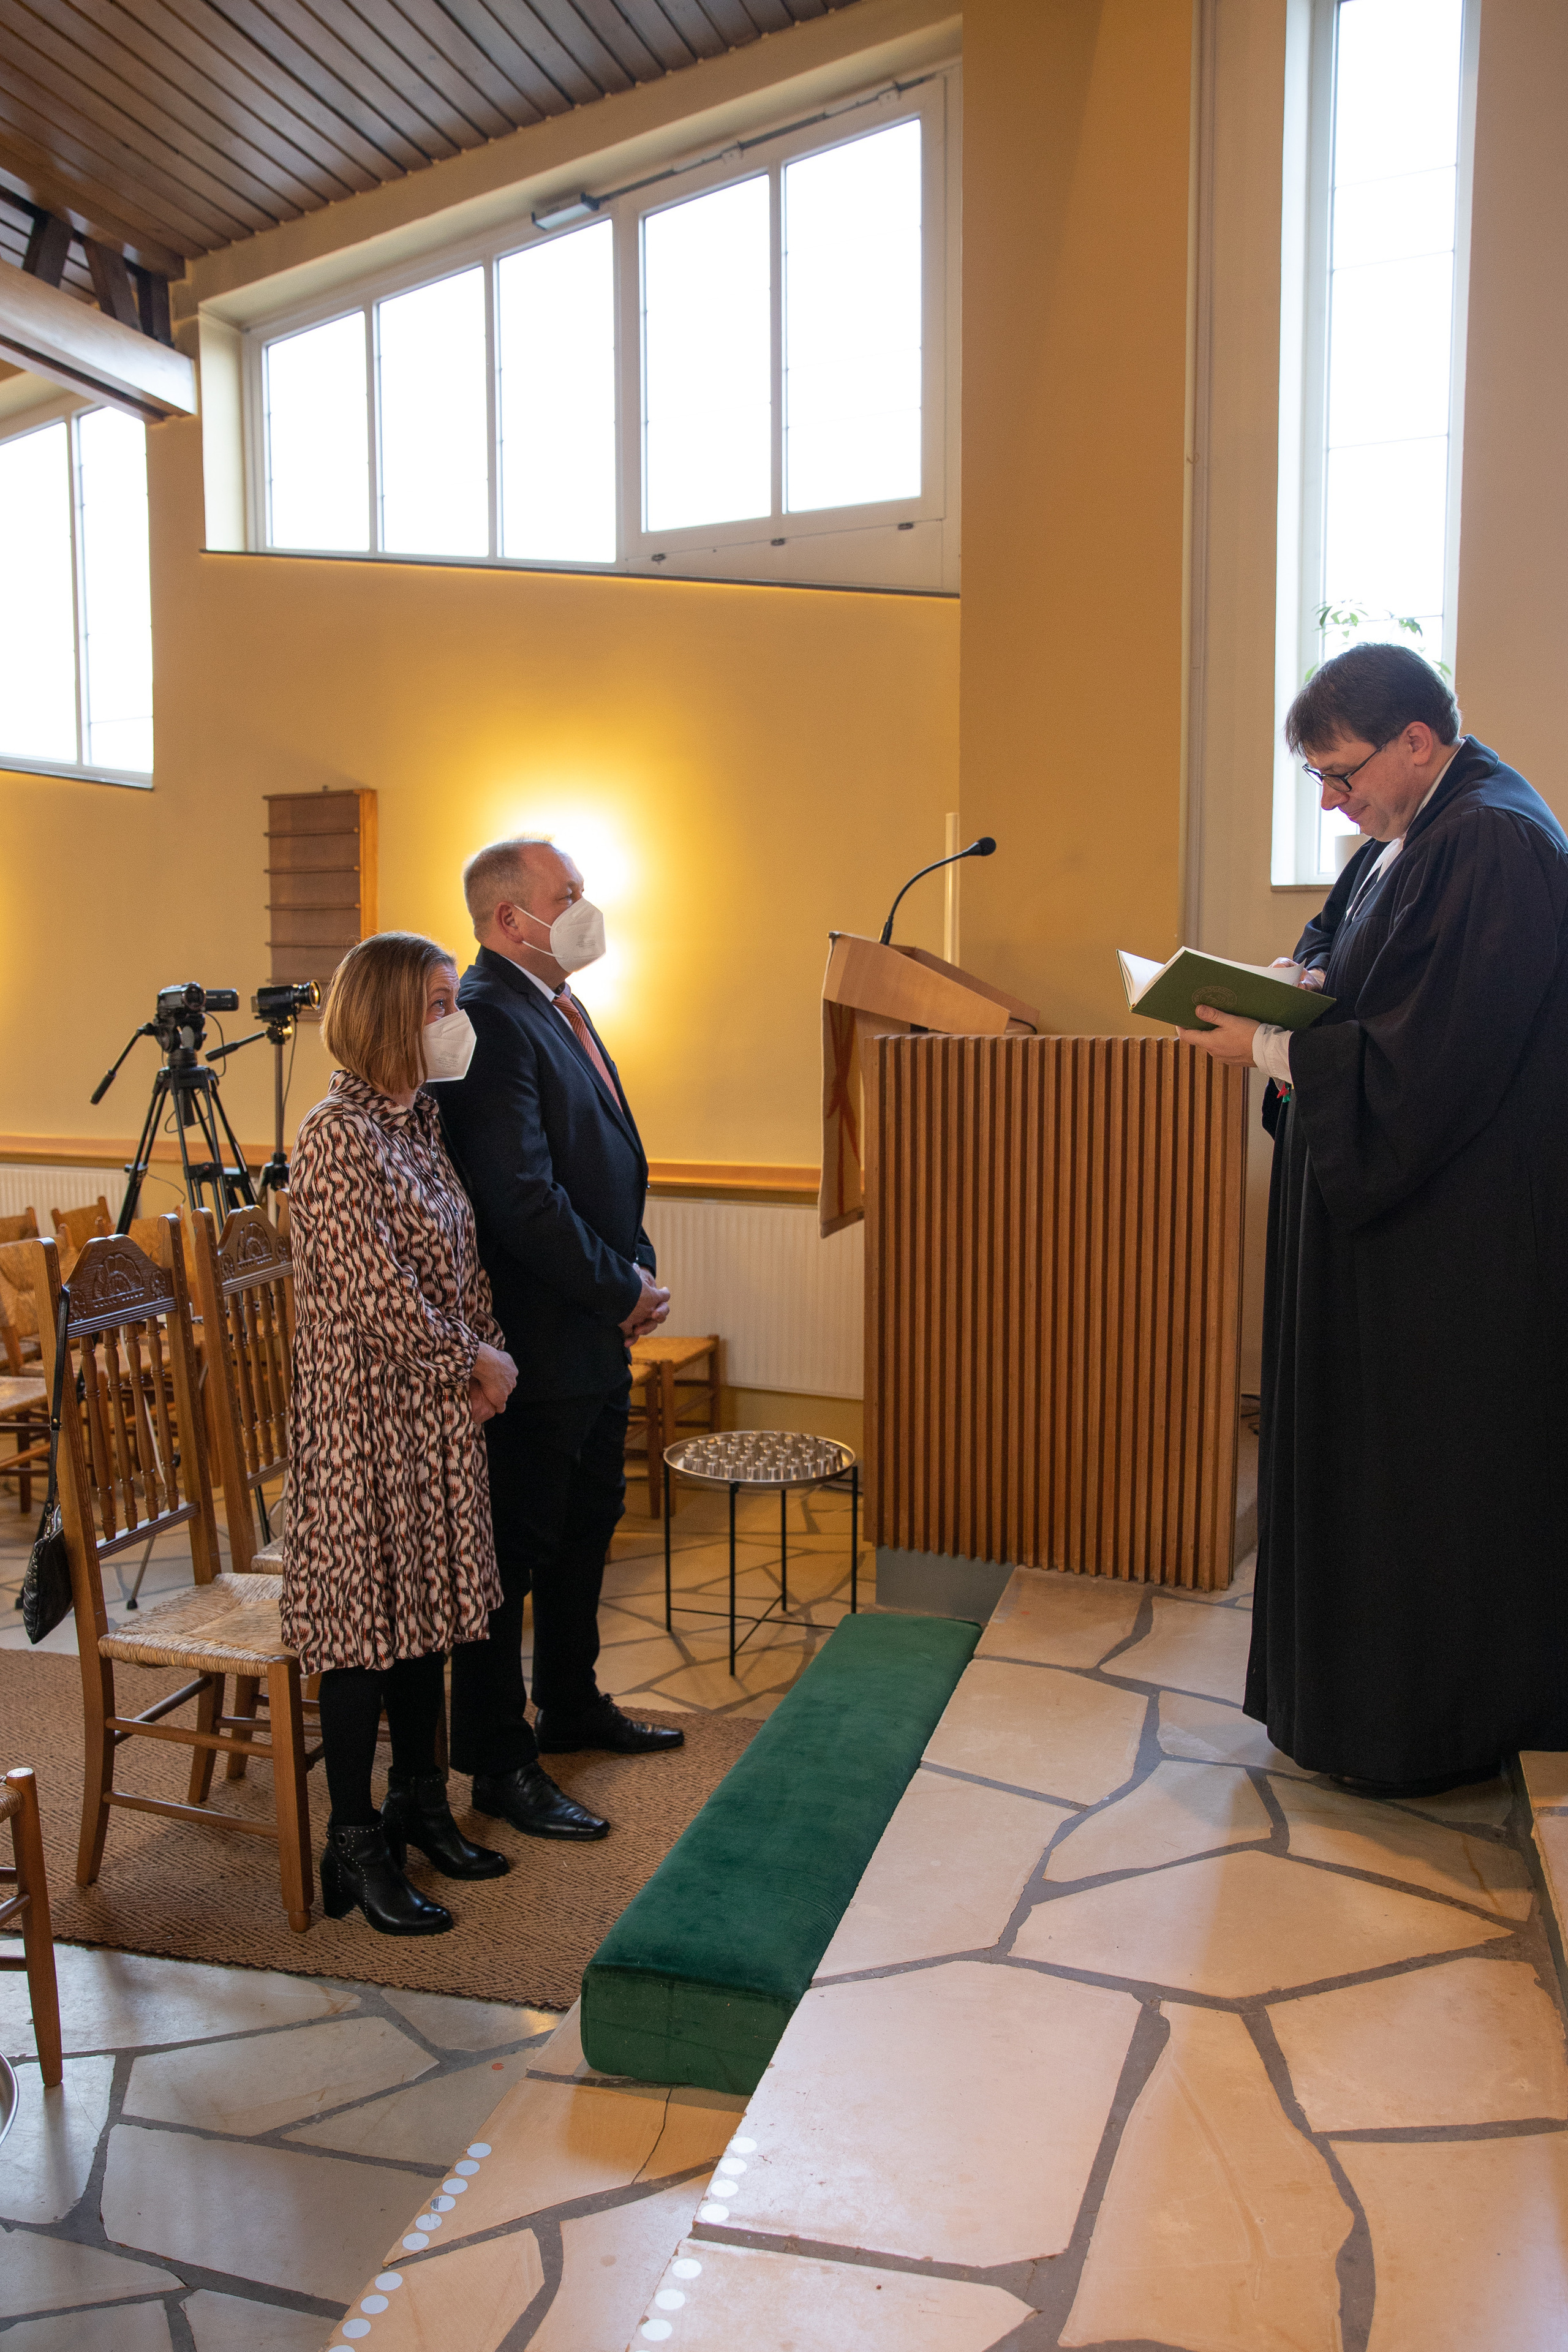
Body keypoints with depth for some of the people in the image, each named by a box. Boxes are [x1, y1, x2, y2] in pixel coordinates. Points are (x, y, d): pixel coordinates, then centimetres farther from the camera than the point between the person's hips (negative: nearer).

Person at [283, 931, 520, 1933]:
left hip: (441, 1409, 8)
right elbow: (379, 1294, -20)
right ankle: (356, 1848, 17)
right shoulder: (337, 1138, -18)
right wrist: (476, 1361, -9)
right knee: (367, 1618, 2)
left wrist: (490, 1355, -1)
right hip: (366, 1412, -8)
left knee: (429, 1605, 17)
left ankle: (419, 1803, 33)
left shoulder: (425, 1122, 9)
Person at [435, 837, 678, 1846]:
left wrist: (637, 1273, 3)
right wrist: (627, 1288, -15)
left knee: (587, 1526, 22)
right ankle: (500, 1763, 17)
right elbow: (522, 1201, -26)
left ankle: (573, 1706, 40)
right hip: (537, 1339, -10)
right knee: (516, 1548, 3)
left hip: (598, 1333, 10)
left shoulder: (560, 1008, 13)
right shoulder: (491, 1019, -20)